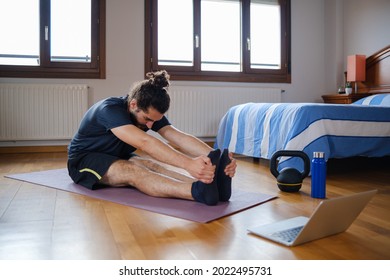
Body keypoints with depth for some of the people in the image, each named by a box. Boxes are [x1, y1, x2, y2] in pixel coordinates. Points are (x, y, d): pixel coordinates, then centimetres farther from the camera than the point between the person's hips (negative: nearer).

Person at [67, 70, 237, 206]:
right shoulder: (109, 110, -33)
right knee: (132, 171, -38)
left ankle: (211, 184, -53)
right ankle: (200, 191, -62)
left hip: (117, 157, 6)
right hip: (84, 160, -6)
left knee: (151, 165, -30)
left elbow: (180, 138, -27)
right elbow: (144, 142, -49)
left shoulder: (151, 113, -12)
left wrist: (215, 158, -44)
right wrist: (189, 164, -62)